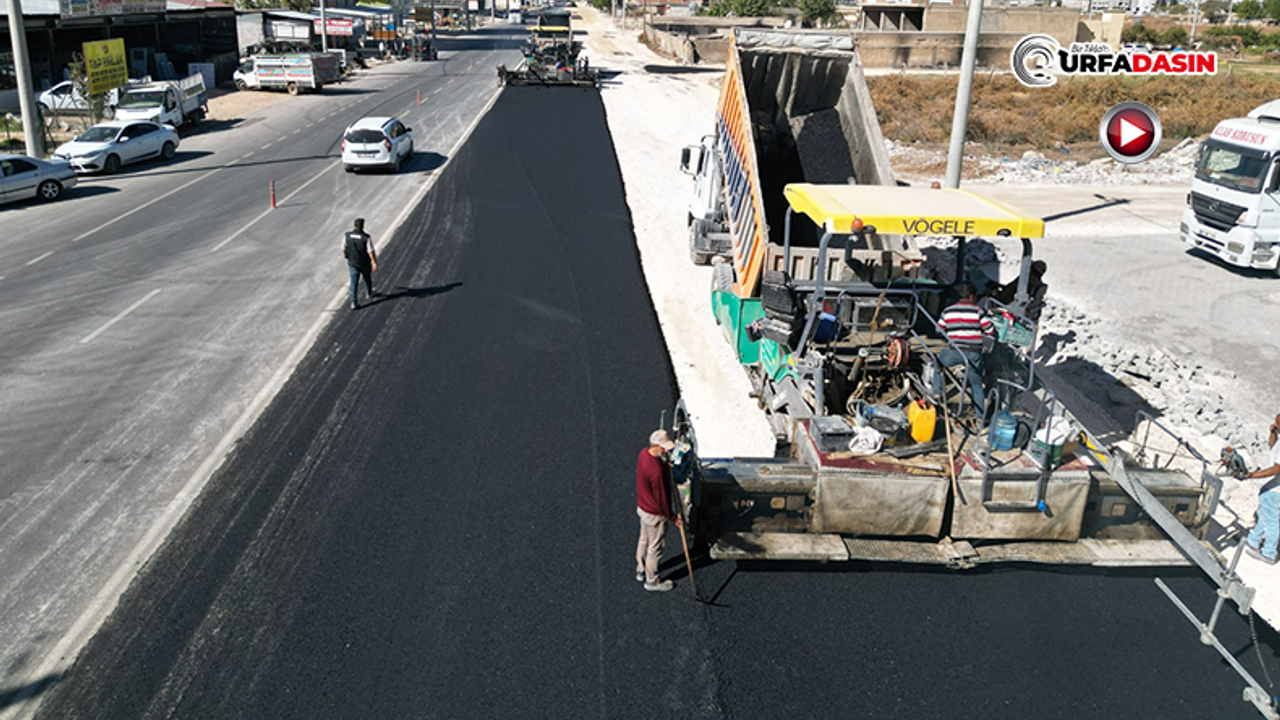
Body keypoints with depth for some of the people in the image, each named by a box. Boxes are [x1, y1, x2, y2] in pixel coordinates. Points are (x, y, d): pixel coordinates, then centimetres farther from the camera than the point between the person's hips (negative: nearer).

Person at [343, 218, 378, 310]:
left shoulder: (347, 235, -12)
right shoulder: (366, 237, -22)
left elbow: (344, 249, -1)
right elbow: (371, 252, -20)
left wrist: (346, 257, 18)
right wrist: (375, 263, -13)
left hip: (352, 263, 2)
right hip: (365, 263, -2)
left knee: (354, 282, 7)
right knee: (367, 278, 24)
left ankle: (354, 302, 0)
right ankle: (370, 293, 47)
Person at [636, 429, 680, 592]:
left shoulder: (644, 453, -11)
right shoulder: (656, 471, -37)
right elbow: (661, 498, -24)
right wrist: (672, 517, -12)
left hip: (642, 506, 9)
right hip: (654, 514, -9)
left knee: (644, 540, 26)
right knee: (655, 547, 11)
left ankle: (640, 571, 46)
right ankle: (652, 581, 29)